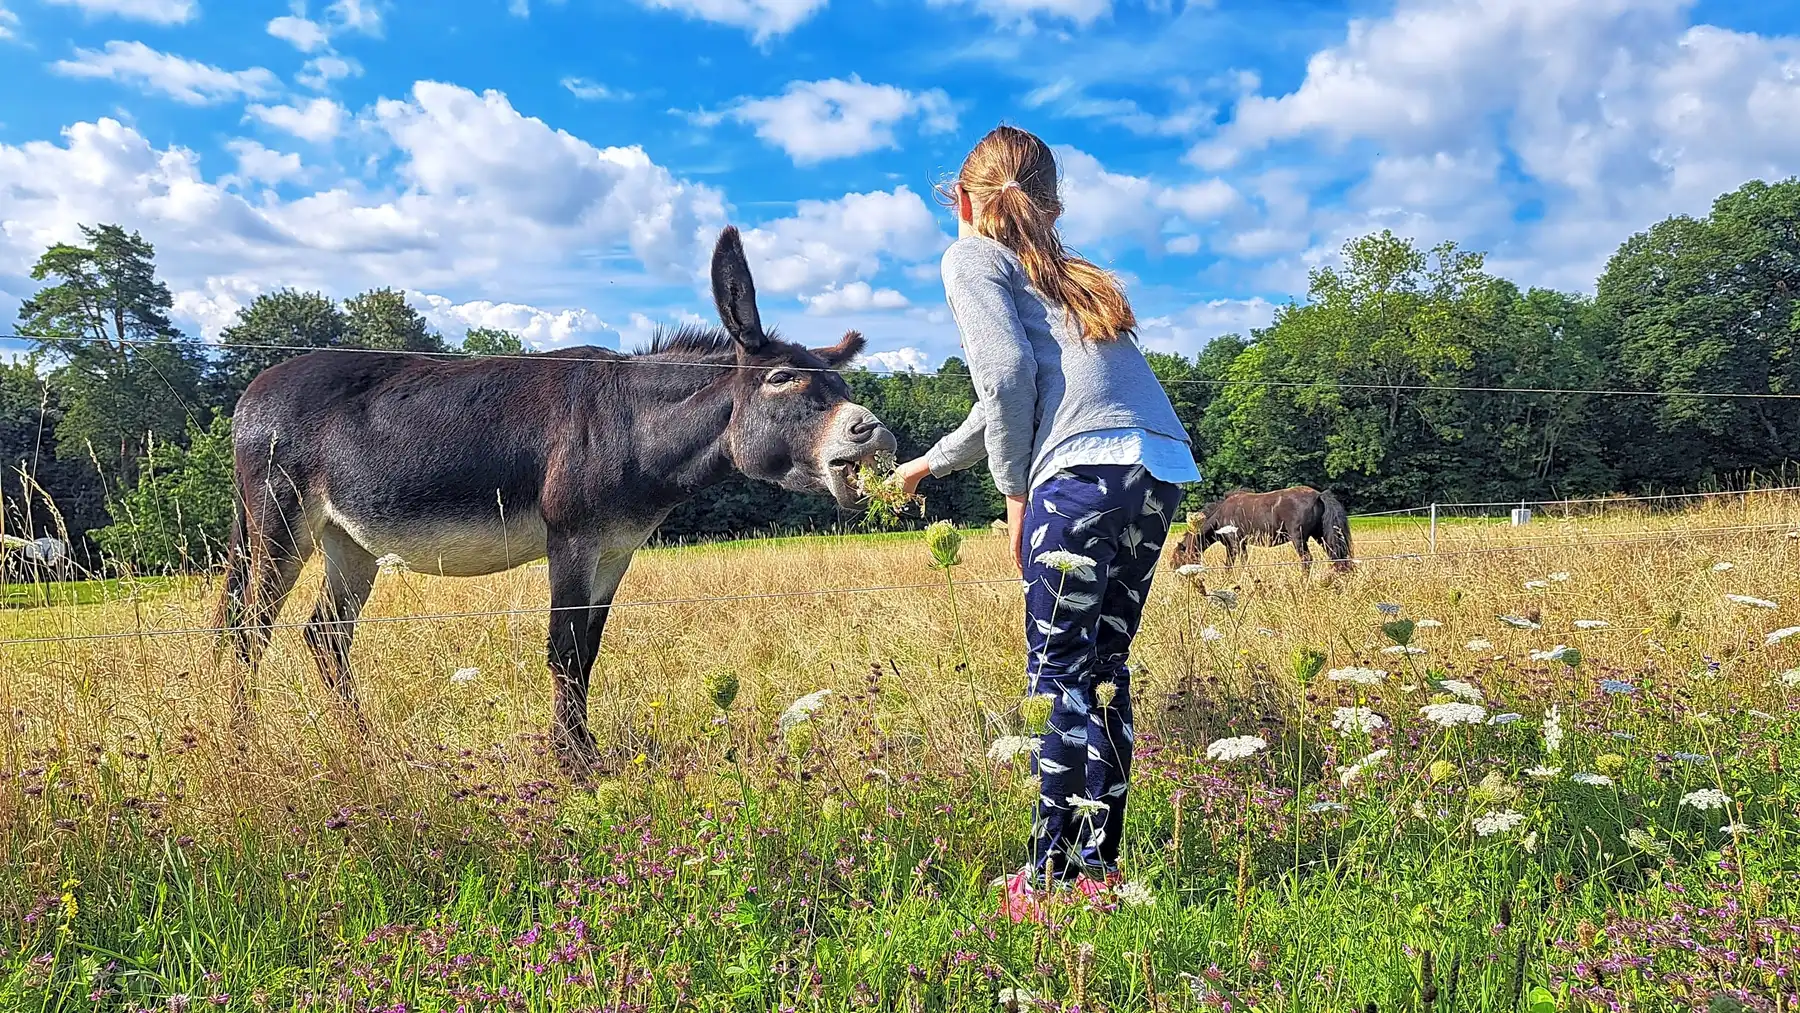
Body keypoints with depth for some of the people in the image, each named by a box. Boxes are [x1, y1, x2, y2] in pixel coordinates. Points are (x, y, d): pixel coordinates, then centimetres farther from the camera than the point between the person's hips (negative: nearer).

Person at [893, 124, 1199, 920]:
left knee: (1058, 673, -1)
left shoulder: (973, 256, 11)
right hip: (1165, 469, 8)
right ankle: (1099, 863, 21)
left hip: (1088, 470, -8)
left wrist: (1014, 492, 3)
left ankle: (1051, 877, 4)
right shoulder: (1066, 272, 32)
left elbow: (1008, 372, -7)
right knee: (1104, 668, 14)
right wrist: (932, 463, 52)